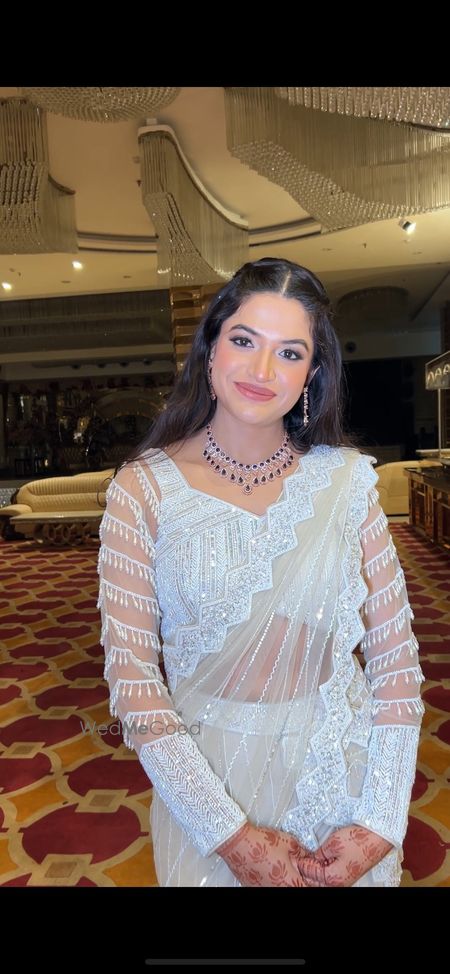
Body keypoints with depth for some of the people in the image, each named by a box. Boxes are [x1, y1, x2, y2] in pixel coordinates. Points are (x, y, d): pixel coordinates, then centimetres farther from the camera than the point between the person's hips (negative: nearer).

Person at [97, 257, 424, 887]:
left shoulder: (346, 477, -9)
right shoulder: (144, 489, -13)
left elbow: (395, 652, -6)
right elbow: (131, 674, -12)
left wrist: (382, 822, -10)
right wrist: (231, 834, -14)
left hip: (344, 772, 2)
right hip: (207, 779, -1)